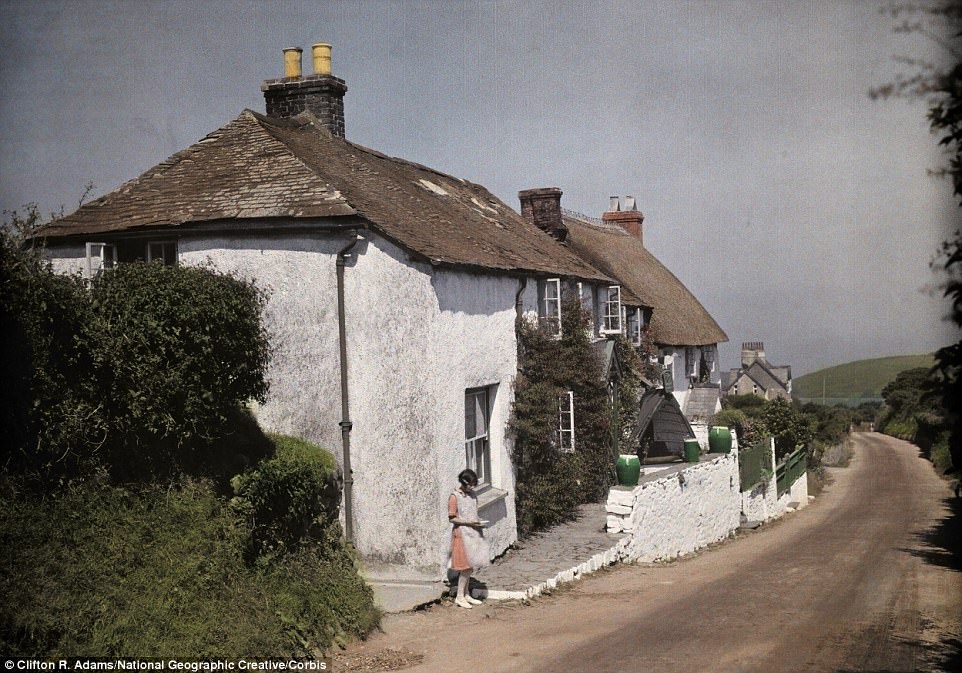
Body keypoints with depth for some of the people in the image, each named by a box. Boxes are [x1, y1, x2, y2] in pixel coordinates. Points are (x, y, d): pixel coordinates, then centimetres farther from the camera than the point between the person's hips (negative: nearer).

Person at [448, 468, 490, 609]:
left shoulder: (472, 495, 11)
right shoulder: (454, 497, -11)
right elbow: (452, 518, -12)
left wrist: (479, 522, 0)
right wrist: (469, 522, -19)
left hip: (474, 533, 7)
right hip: (462, 533, -7)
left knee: (470, 566, 9)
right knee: (466, 566, -7)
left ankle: (466, 594, 19)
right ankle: (459, 597, 1)